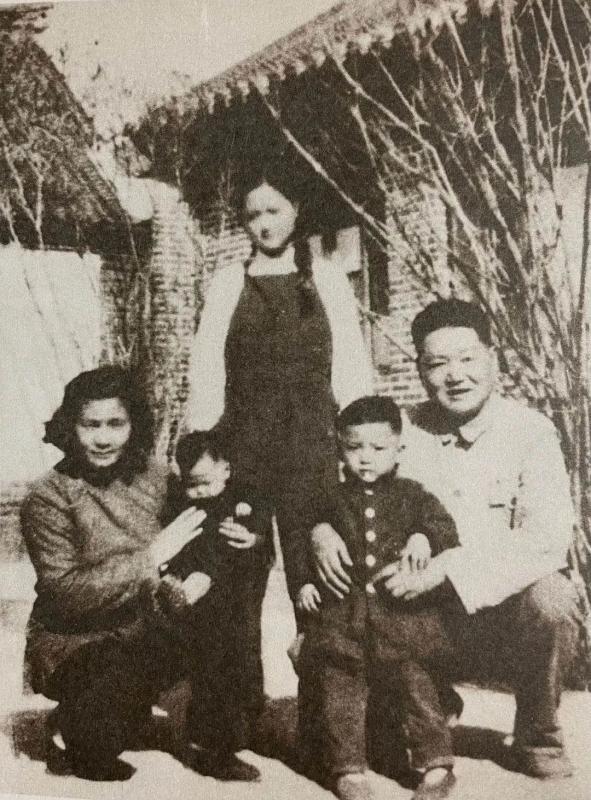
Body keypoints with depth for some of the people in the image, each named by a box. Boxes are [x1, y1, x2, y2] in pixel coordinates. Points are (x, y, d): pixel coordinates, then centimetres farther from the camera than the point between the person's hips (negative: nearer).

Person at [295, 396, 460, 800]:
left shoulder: (412, 495, 6)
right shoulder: (333, 501, 10)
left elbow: (446, 528, 1)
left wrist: (424, 538, -19)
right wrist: (305, 581, 6)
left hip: (403, 610, -2)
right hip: (343, 616, 2)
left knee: (416, 684, -1)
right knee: (340, 691, 3)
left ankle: (436, 763, 10)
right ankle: (348, 768, 14)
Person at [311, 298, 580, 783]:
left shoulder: (530, 432, -8)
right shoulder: (404, 433, 1)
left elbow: (547, 538, -22)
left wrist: (443, 569, -30)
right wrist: (321, 529, -18)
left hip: (510, 617, -2)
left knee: (549, 598, -34)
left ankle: (538, 737, -4)